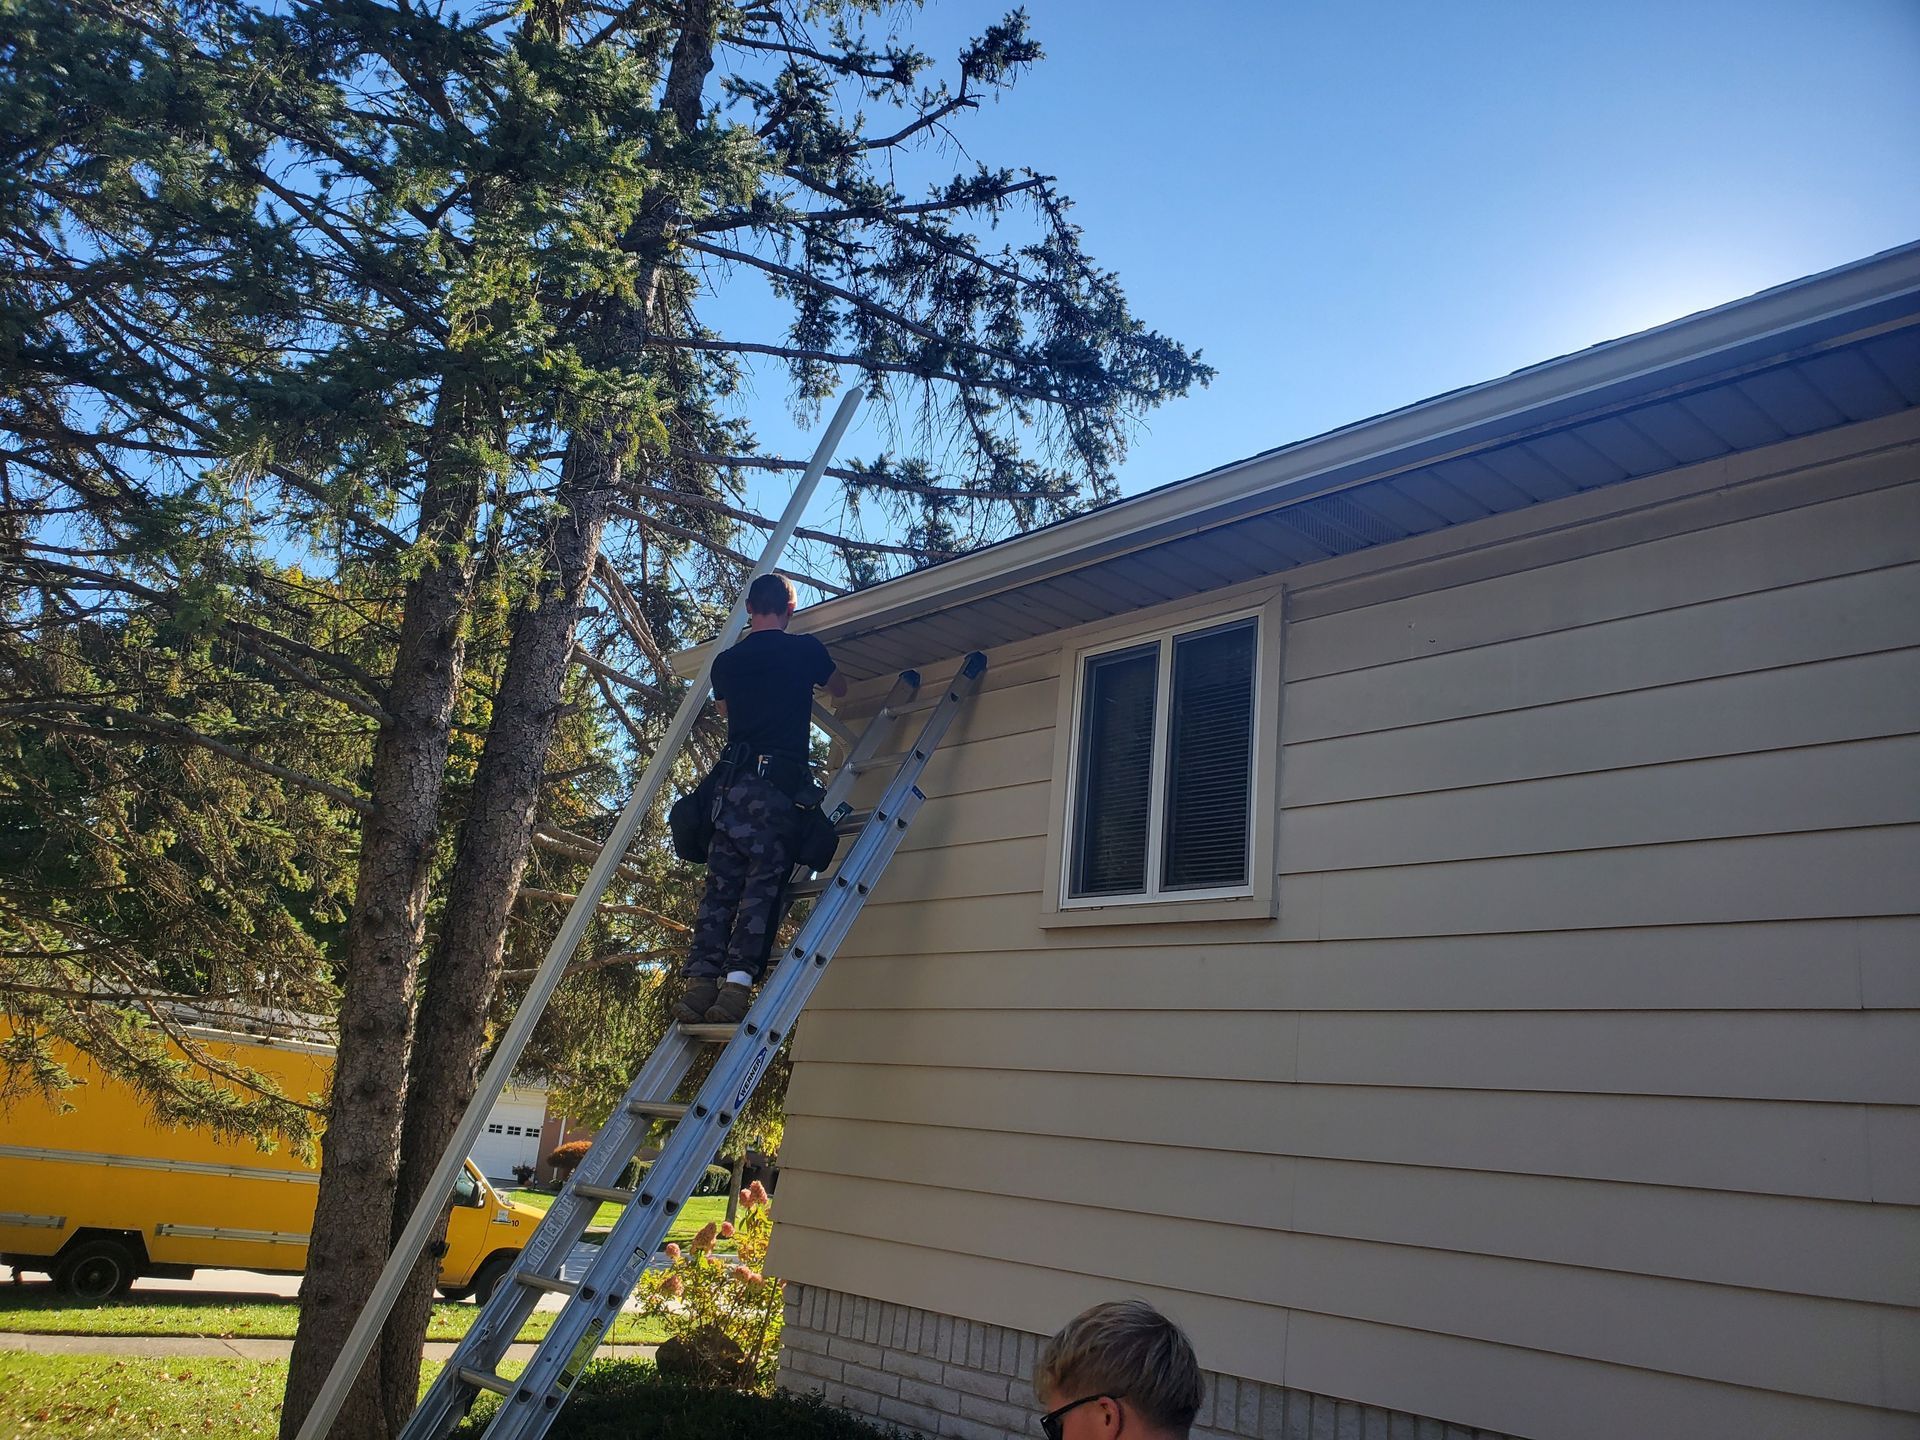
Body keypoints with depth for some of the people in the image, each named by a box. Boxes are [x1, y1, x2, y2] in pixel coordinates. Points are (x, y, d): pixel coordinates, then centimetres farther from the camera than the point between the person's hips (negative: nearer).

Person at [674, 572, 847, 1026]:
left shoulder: (726, 661, 16)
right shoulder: (804, 650, 5)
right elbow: (839, 688, 26)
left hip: (731, 781, 4)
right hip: (778, 784, -4)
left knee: (720, 886, 4)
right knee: (763, 886, -7)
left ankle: (700, 980, -5)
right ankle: (736, 983, -17)